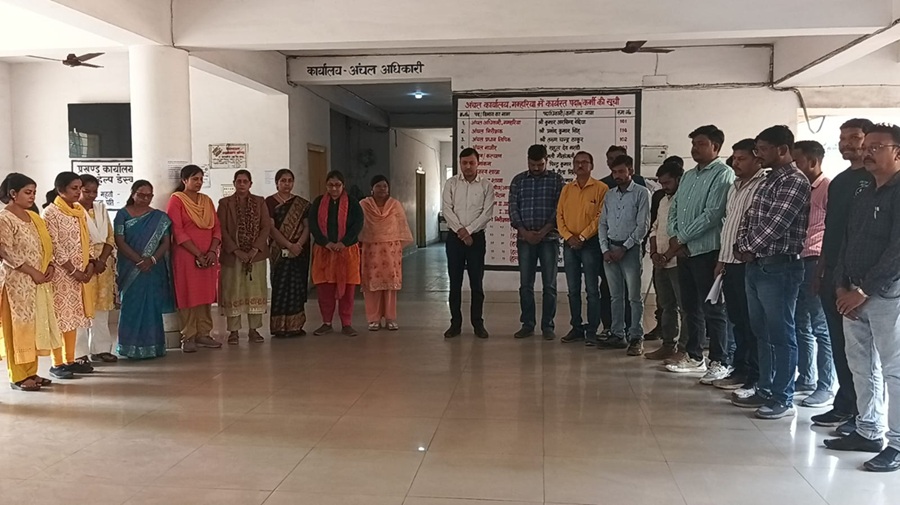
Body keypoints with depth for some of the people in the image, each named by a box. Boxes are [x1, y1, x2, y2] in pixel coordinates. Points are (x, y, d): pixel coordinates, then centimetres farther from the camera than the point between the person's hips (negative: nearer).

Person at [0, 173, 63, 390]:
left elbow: (45, 245, 17)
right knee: (18, 326, -2)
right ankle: (18, 376, 5)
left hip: (38, 281, 8)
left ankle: (31, 372, 18)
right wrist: (33, 272, -18)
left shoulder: (33, 217, 13)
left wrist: (50, 265, 0)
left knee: (35, 325, 10)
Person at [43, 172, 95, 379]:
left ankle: (70, 360, 19)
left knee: (73, 314, 11)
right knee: (59, 316, -1)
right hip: (61, 272, -7)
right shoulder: (51, 213, -11)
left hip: (80, 271, 7)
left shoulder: (80, 211, 10)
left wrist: (90, 264, -2)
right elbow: (54, 247, -15)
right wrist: (74, 271, -16)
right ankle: (57, 364, 6)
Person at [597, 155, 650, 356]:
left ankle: (636, 338, 2)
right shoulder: (610, 195, 13)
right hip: (610, 249, 5)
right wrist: (605, 249, 0)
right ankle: (618, 335, 16)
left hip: (630, 249, -5)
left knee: (634, 296, -3)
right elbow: (603, 224, 13)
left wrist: (624, 248, -11)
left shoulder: (641, 193, -3)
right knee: (616, 296, 9)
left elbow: (643, 225, -8)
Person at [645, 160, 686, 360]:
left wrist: (668, 255, -16)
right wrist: (654, 253, 5)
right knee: (666, 305, 14)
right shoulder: (663, 200, 18)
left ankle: (684, 348, 3)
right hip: (661, 262, 9)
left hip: (678, 262, -9)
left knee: (684, 306, -2)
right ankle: (669, 345, 22)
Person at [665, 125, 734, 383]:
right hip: (684, 250, 8)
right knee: (690, 307, 14)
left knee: (712, 309, -3)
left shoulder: (723, 174, -9)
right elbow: (674, 208, 16)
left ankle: (720, 362, 6)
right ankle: (694, 356, 25)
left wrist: (680, 239, -13)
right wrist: (674, 237, -1)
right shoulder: (688, 175, 17)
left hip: (707, 250, -8)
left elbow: (712, 215, -17)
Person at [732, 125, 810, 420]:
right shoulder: (769, 180, 16)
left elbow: (776, 224, -19)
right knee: (763, 332, 15)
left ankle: (783, 399, 8)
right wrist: (742, 247, 1)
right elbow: (748, 218, 17)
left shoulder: (795, 182, -12)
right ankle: (765, 391, 25)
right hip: (756, 266, 9)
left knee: (781, 334, -1)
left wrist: (750, 250, -6)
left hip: (779, 267, -9)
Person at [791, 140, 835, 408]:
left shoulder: (828, 188, -9)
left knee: (821, 328, -2)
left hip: (815, 263, -8)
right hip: (796, 263, 8)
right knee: (801, 326, 13)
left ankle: (825, 387, 6)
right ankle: (806, 379, 24)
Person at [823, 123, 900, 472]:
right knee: (861, 367, 12)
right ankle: (868, 432, 22)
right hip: (854, 296, 8)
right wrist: (842, 286, 2)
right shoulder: (863, 196, 17)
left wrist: (865, 290, -15)